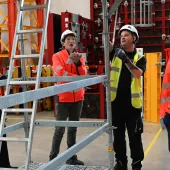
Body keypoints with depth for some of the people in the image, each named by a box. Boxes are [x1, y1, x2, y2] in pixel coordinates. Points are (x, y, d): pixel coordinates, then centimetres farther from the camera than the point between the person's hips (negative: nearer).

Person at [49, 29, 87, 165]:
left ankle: (72, 157, 18)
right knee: (60, 128, -4)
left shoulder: (79, 57, 12)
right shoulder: (57, 56, -2)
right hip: (63, 97, -5)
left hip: (78, 97, 5)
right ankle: (53, 158, 7)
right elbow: (60, 74, -17)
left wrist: (78, 62, -15)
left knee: (73, 128, 10)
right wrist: (73, 68, -13)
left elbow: (84, 75, 0)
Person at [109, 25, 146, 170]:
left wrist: (126, 59, -29)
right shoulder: (116, 53, 7)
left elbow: (138, 73, -17)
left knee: (134, 136, 6)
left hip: (132, 103, -2)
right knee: (118, 135, 12)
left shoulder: (140, 58, 1)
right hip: (116, 102, 2)